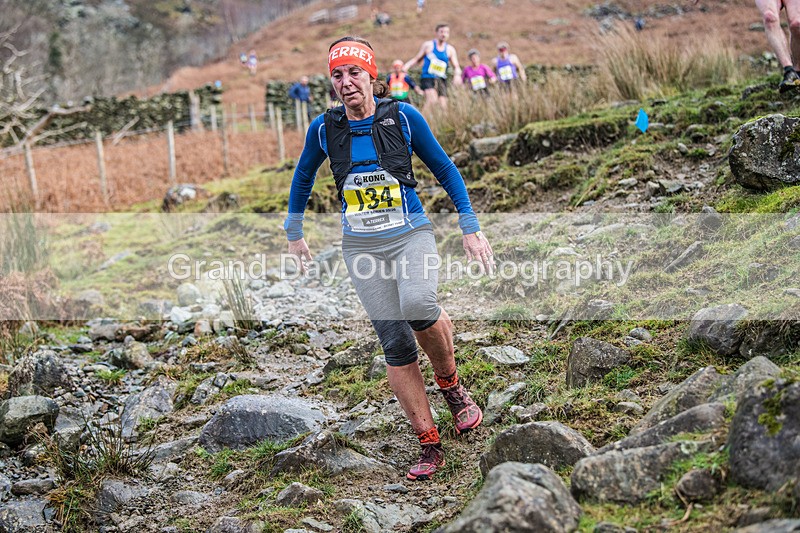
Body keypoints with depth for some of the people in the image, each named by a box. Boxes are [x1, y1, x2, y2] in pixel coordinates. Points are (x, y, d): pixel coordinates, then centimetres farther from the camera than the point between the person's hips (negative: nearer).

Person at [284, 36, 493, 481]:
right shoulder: (324, 129, 2)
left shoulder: (404, 117, -4)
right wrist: (294, 234, 23)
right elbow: (303, 177, 20)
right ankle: (429, 445, 3)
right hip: (361, 246, 2)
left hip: (411, 235, -2)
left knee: (418, 305, -32)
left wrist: (471, 229, 2)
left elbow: (446, 170, 5)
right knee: (395, 343, -5)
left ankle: (451, 383, -3)